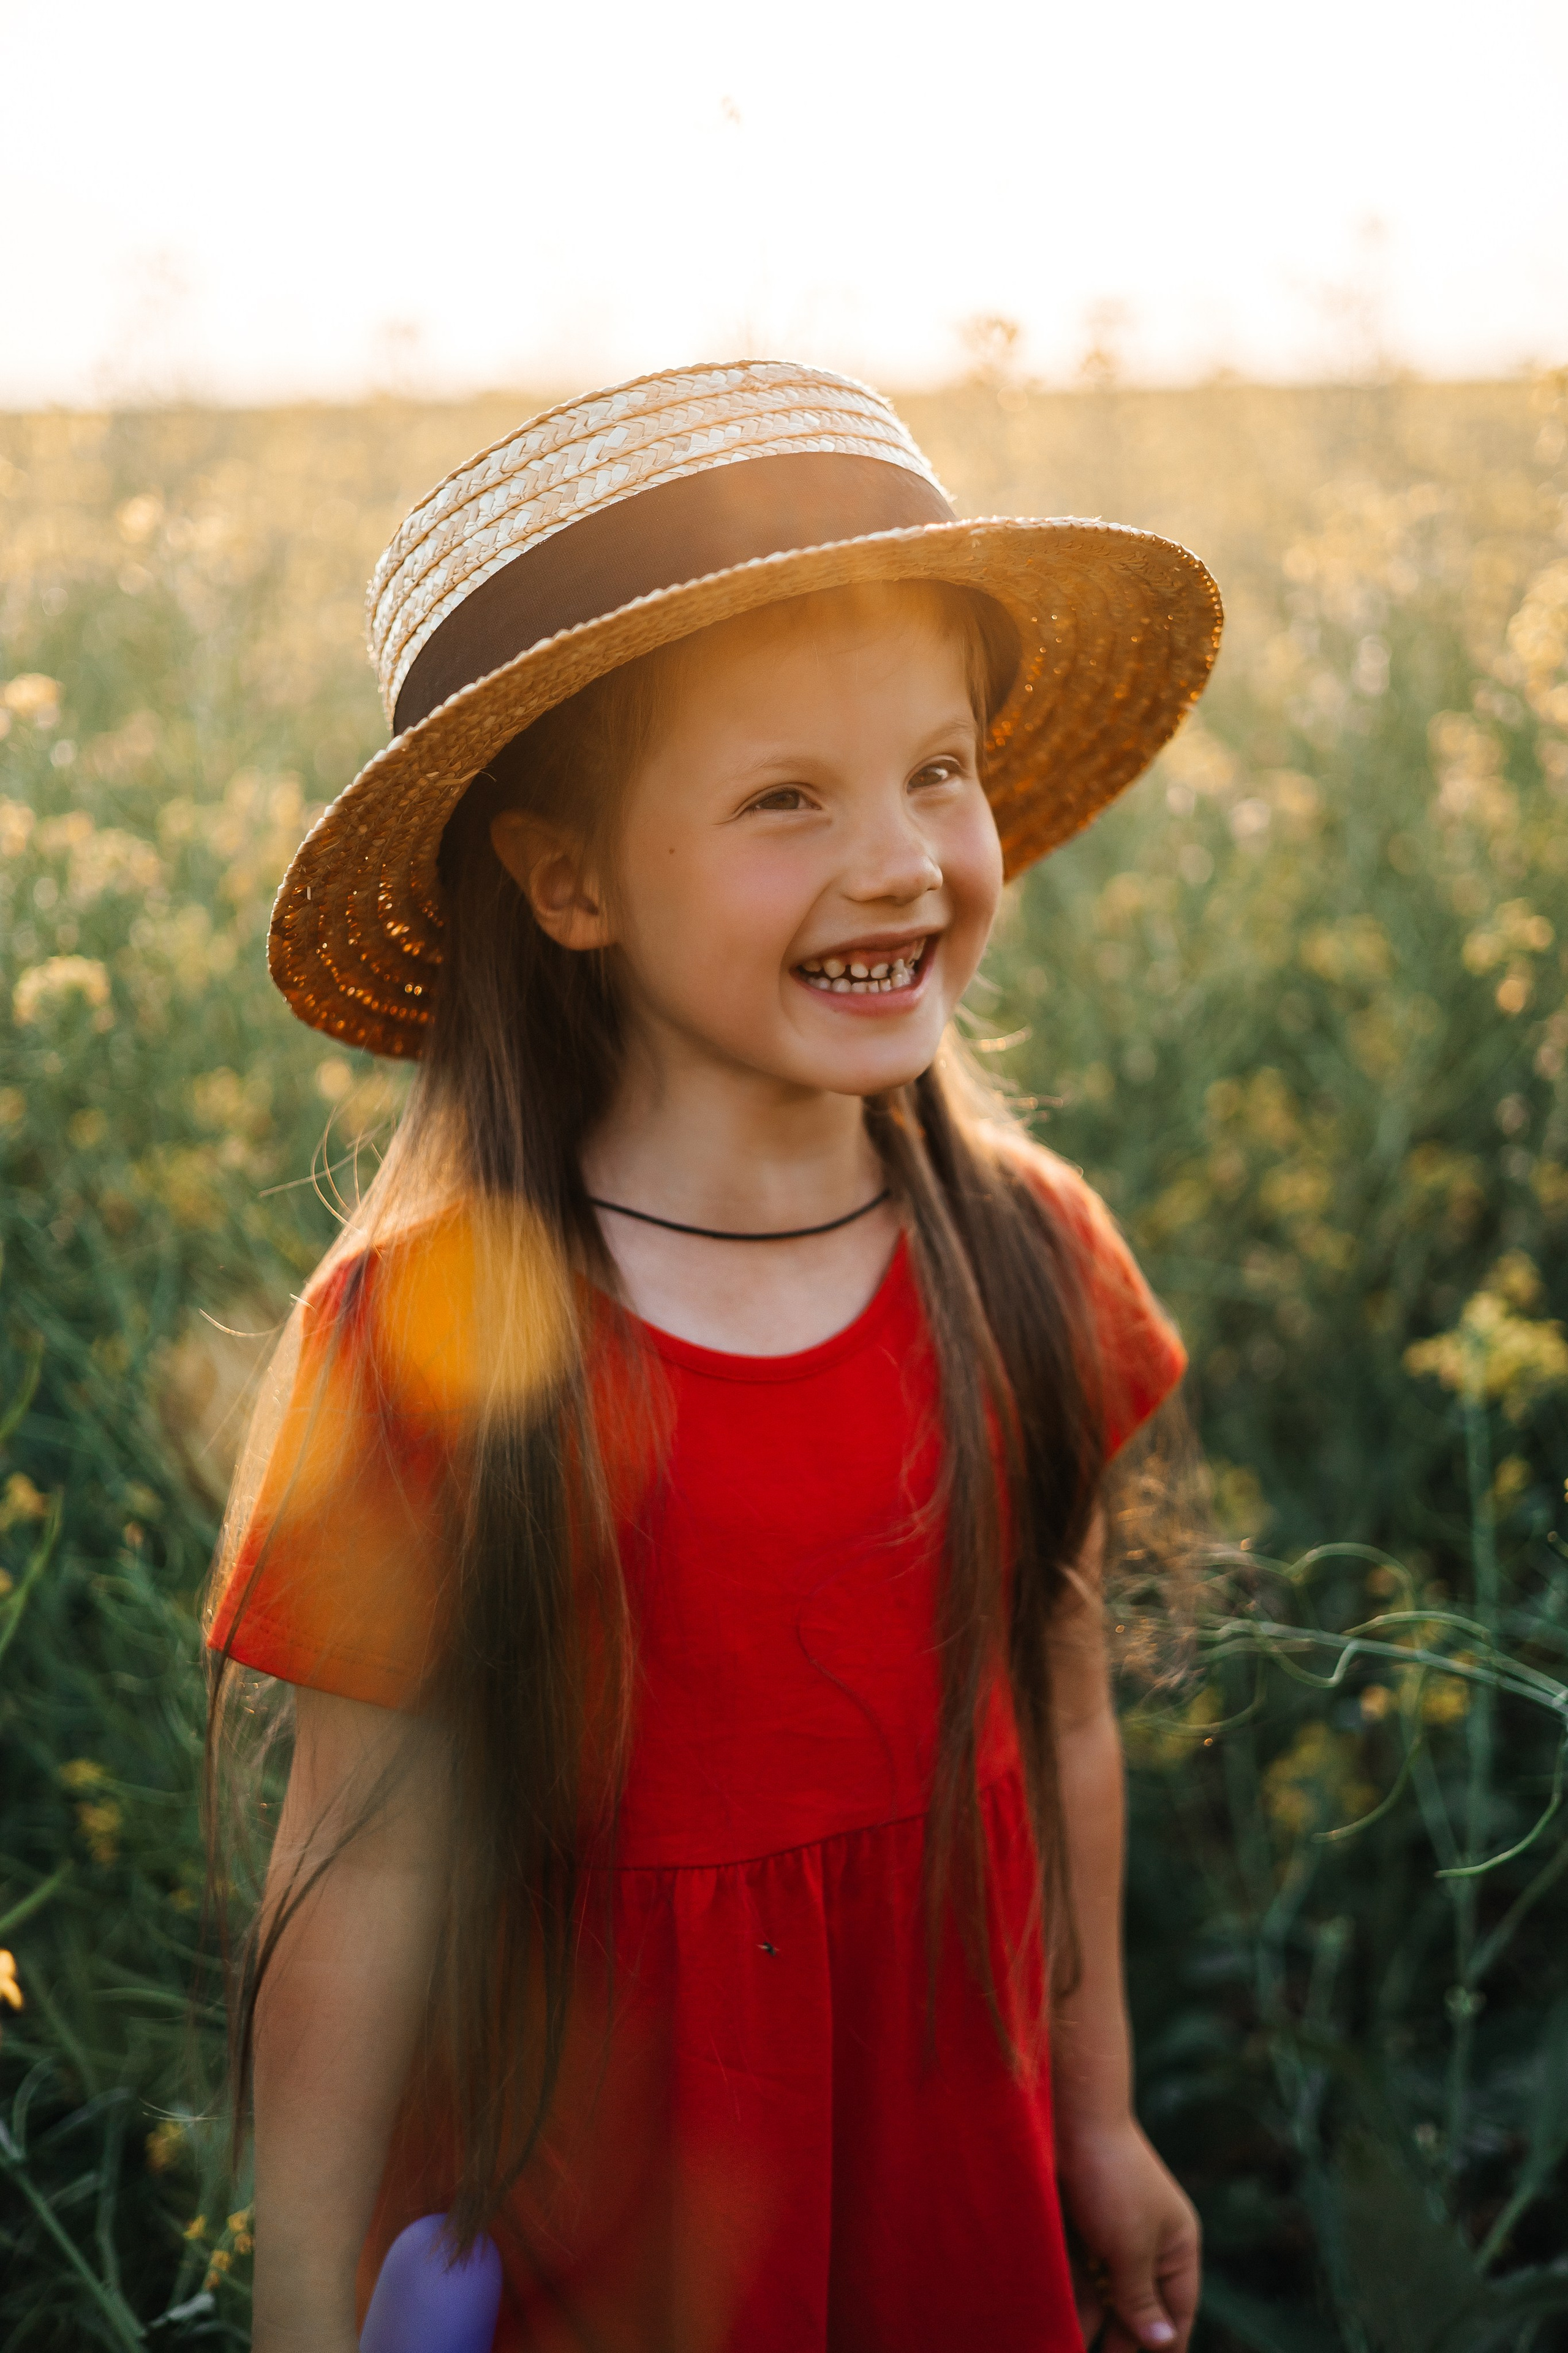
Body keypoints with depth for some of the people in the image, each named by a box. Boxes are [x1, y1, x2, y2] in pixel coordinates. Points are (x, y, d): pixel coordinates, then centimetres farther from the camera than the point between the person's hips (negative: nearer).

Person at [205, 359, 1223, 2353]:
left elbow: (1058, 1708, 4)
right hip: (572, 2184, -3)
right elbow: (362, 1868, -13)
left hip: (959, 2134, 3)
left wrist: (1098, 2116, 13)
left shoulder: (1028, 1255, -8)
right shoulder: (423, 1334, -20)